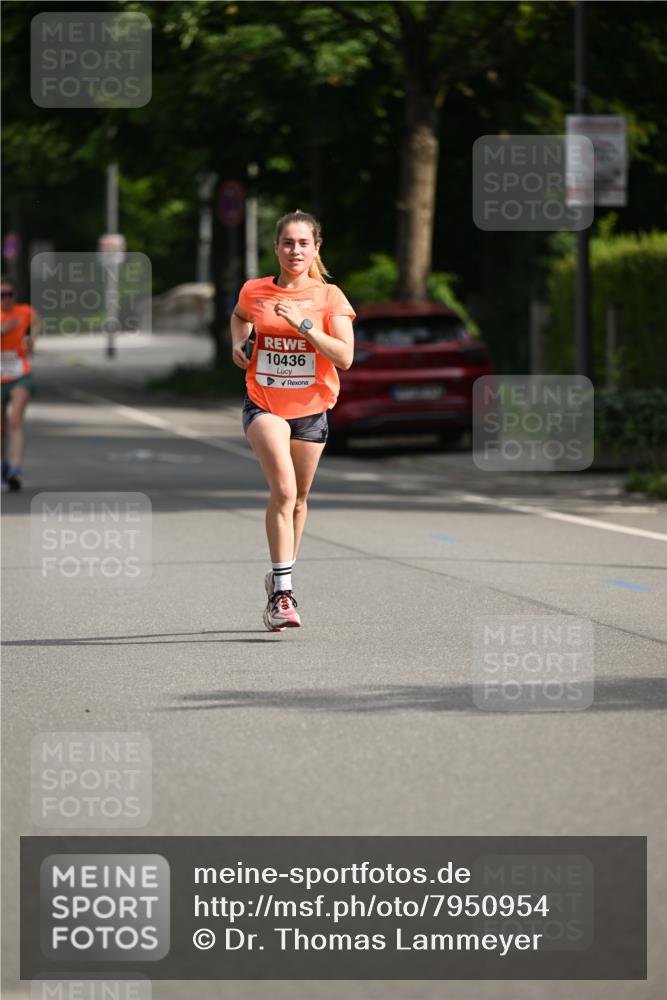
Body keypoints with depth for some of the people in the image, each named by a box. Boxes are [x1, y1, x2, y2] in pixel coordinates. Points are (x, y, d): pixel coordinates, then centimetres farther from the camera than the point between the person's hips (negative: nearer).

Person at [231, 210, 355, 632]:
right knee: (284, 488, -23)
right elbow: (240, 317, 26)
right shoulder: (254, 292, 0)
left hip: (311, 408, 1)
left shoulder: (329, 297, -5)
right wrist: (239, 342, 6)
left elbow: (345, 357, -15)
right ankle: (282, 591, -25)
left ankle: (280, 580, 35)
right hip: (264, 405, -1)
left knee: (297, 500, 13)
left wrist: (303, 324, -23)